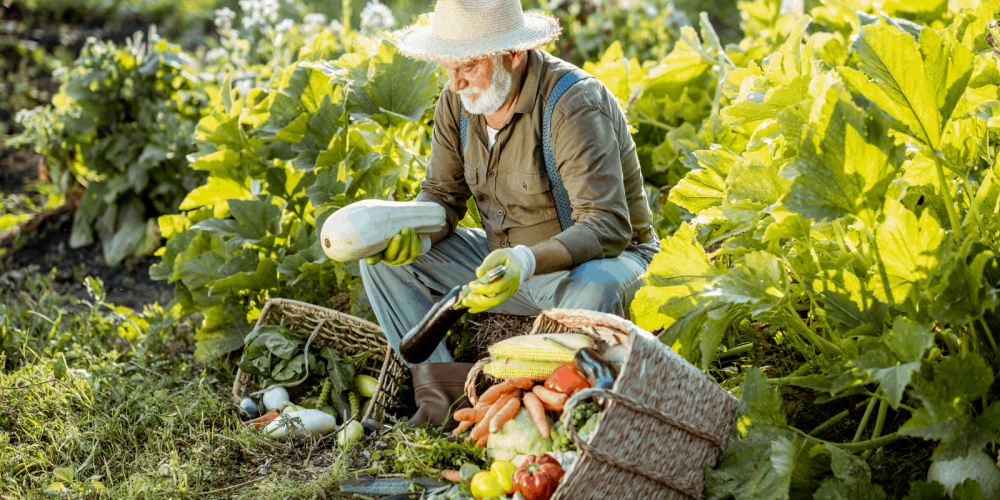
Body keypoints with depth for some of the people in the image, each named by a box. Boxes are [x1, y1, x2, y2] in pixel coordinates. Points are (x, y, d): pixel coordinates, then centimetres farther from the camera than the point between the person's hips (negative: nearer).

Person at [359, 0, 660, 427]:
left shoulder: (573, 105, -26)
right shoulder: (459, 100, -4)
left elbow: (607, 227, -33)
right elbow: (442, 198, 3)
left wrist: (527, 262, -49)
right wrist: (414, 235, -21)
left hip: (602, 259, -6)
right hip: (508, 262, 6)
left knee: (591, 291, -42)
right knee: (382, 254, -6)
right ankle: (439, 384, -11)